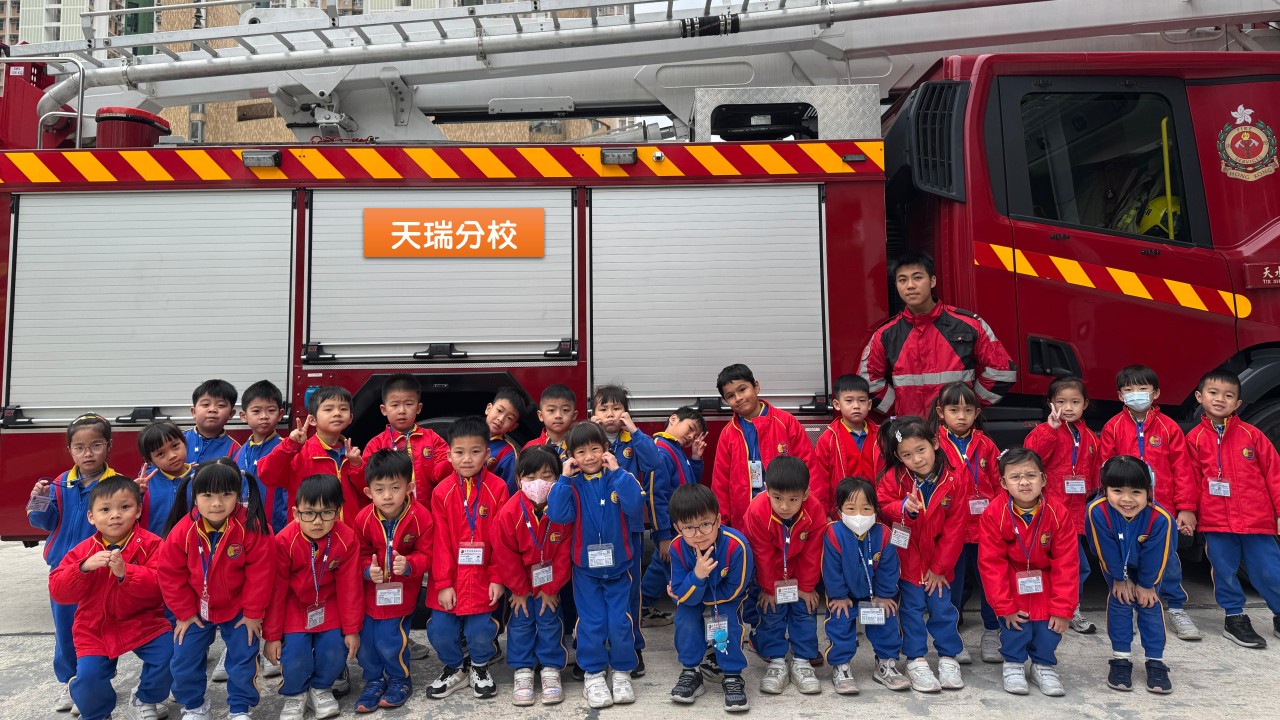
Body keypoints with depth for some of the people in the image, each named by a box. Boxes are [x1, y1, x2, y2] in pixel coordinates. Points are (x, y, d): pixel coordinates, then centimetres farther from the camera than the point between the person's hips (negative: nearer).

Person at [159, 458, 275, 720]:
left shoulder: (252, 528, -26)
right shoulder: (183, 531, -19)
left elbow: (261, 572, -18)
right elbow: (170, 573, -7)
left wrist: (253, 612, -12)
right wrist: (184, 612, -4)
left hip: (238, 608, -2)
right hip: (195, 609, 2)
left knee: (243, 659, 1)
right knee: (183, 661, 6)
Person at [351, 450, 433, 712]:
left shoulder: (421, 517, -18)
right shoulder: (363, 519, -11)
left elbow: (426, 555, -9)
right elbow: (360, 554, 2)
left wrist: (409, 565, -29)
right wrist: (368, 569, -19)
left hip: (401, 592, -3)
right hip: (369, 592, 3)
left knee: (389, 642, -6)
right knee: (363, 642, 6)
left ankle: (400, 681, 23)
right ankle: (374, 681, 33)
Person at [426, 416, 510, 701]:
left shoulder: (497, 488, -6)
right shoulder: (442, 491, -3)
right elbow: (440, 541, -2)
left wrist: (497, 578, -5)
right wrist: (444, 582, -4)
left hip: (482, 578, -1)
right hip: (450, 579, 2)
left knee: (480, 632, -4)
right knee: (439, 631, 0)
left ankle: (480, 668, 28)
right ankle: (454, 669, 30)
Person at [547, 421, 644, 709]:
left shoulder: (619, 477, -5)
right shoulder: (572, 483, -4)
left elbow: (635, 507, -24)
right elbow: (558, 515, -20)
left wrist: (617, 472, -24)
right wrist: (564, 478, -21)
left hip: (618, 565, 0)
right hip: (585, 568, 0)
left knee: (620, 622, 2)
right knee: (592, 623, 4)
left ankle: (622, 672, 21)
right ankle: (593, 675, 20)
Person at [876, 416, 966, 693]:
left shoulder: (953, 483, -12)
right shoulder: (893, 479, -13)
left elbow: (954, 529, -8)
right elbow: (881, 506, -7)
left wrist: (939, 568, -6)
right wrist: (903, 508, -30)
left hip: (938, 561, 1)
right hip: (907, 558, -1)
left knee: (942, 606, 7)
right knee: (913, 608, 4)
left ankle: (948, 658, 23)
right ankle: (916, 660, 15)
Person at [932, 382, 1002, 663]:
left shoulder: (986, 446, 6)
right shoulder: (934, 445, -4)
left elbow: (999, 485, 7)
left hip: (986, 526, 2)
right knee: (953, 582, 8)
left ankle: (992, 634, 27)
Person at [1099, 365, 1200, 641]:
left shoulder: (1169, 428, 1)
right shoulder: (1112, 428, 0)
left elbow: (1182, 470, 0)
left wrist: (1186, 508, -3)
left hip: (1162, 507, 0)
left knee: (1168, 558, 4)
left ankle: (1176, 608, 20)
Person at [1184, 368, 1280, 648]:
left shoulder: (1251, 435, 1)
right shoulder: (1195, 438, 1)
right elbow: (1192, 480, 4)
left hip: (1257, 519, 0)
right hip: (1215, 521, 0)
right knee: (1225, 571, 8)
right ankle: (1235, 618, 23)